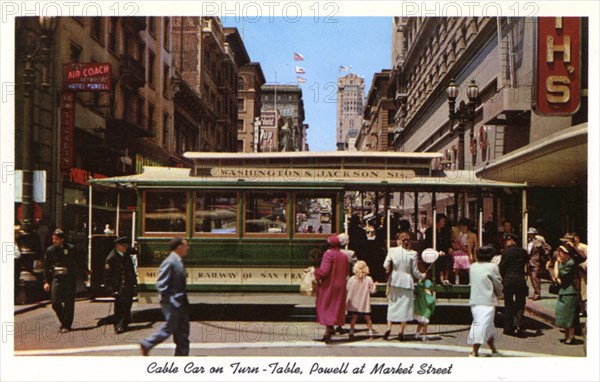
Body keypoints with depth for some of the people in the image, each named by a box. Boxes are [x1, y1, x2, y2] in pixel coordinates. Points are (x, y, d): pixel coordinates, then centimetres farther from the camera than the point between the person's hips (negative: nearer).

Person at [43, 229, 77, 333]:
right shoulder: (50, 250, 5)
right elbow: (46, 267, 9)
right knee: (55, 303, -6)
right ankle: (64, 322, 16)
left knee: (68, 303, 0)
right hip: (56, 279, 2)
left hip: (69, 279, -2)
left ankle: (66, 325, 10)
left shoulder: (70, 249, -1)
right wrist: (46, 281, 4)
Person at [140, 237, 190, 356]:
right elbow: (161, 284, -21)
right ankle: (146, 344, 16)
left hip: (181, 302, 9)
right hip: (172, 303, -9)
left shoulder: (178, 262, 11)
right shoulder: (169, 262, -19)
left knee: (183, 330, 10)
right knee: (170, 328, 0)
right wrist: (168, 300, -18)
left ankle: (182, 354, 18)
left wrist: (184, 300, 15)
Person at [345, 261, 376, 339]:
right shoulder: (369, 279, -10)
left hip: (353, 304, 1)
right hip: (364, 304, -1)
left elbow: (347, 288, 2)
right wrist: (375, 285, 15)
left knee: (353, 317, 9)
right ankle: (370, 332, 10)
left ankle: (351, 331, 6)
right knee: (367, 318, 9)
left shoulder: (351, 279, -8)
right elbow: (372, 290, -4)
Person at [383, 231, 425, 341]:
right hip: (407, 283, -1)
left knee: (392, 304, 15)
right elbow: (415, 271, -4)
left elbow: (386, 265, -7)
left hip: (394, 281, 1)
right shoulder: (412, 254, -7)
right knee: (405, 305, 7)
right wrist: (422, 276, 15)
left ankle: (389, 328, 7)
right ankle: (401, 332, 6)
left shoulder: (392, 250, -6)